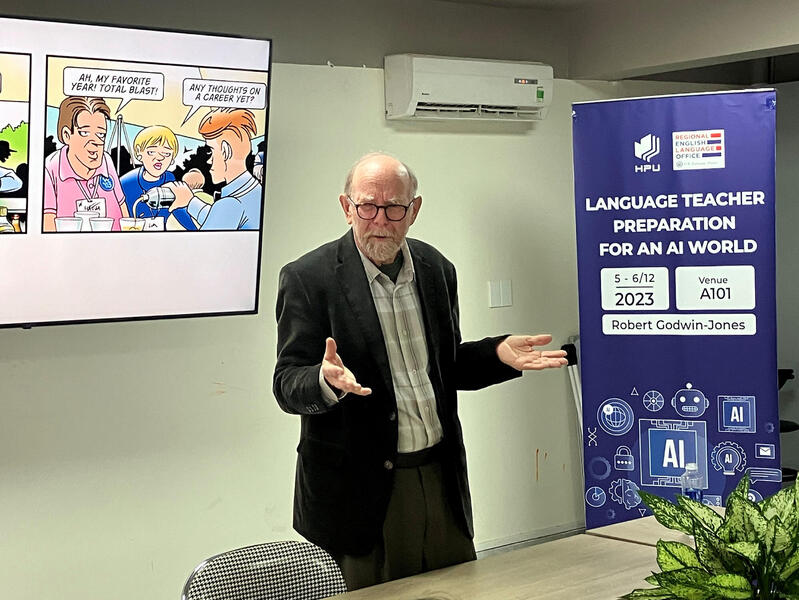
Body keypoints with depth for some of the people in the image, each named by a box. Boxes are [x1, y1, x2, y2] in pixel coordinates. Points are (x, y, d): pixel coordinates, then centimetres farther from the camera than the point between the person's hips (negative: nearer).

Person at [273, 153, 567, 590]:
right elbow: (287, 386, -11)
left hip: (441, 477, 5)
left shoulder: (436, 270, 7)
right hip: (363, 493, -5)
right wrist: (328, 380, -33)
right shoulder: (308, 278, -9)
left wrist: (500, 354, -2)